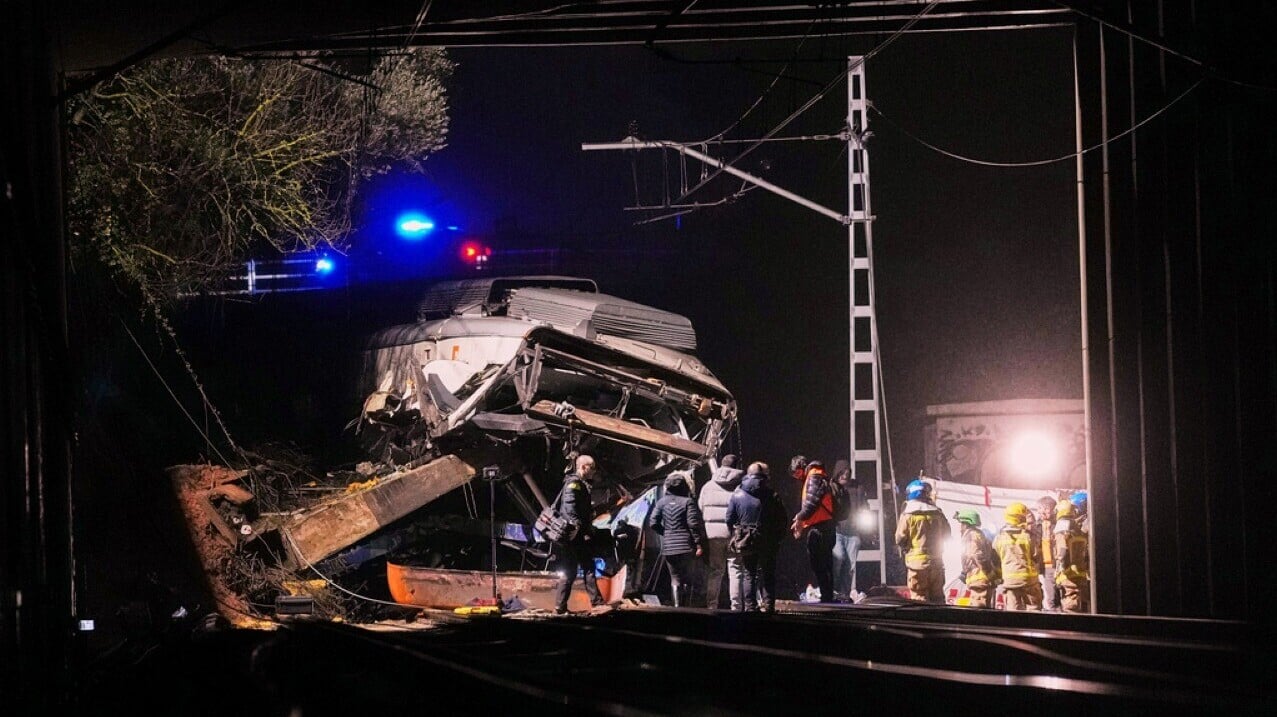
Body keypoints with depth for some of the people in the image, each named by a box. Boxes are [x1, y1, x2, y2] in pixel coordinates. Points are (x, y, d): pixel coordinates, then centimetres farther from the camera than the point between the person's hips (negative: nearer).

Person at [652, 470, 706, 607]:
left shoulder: (662, 502, 5)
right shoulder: (688, 502, -7)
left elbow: (654, 523, 2)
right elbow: (694, 524, -13)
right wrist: (699, 544, -10)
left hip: (668, 546, 4)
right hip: (686, 546, -4)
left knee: (675, 578, 10)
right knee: (689, 578, 5)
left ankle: (677, 605, -1)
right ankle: (686, 606, 1)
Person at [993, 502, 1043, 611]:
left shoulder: (1000, 537, 0)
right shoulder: (1028, 536, -7)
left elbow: (995, 555, 8)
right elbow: (1037, 557, -2)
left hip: (1009, 578, 2)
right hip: (1029, 578, -2)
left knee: (1013, 609, 3)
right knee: (1033, 607, 9)